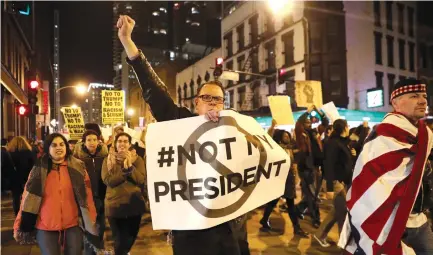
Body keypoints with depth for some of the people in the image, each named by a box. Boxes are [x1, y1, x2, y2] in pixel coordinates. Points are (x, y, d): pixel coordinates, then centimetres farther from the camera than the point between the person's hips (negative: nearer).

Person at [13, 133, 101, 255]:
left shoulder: (77, 167, -1)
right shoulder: (39, 170, 0)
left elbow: (87, 196, 0)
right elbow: (28, 198, 2)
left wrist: (90, 223, -1)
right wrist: (20, 226, 3)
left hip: (73, 225, 0)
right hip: (45, 227, 0)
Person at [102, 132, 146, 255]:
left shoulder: (137, 159, 1)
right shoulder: (108, 160, -1)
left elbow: (141, 180, -12)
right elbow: (108, 181, -16)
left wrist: (130, 166, -23)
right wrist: (125, 169, -22)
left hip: (134, 204, 2)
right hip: (115, 205, -2)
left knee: (131, 238, 20)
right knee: (120, 240, 5)